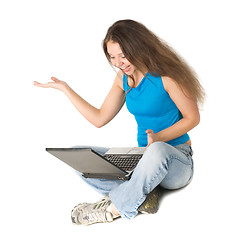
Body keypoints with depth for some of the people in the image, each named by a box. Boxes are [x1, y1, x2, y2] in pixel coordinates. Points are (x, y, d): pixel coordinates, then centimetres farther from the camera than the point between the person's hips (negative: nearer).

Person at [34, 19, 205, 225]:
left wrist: (159, 137, -22)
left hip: (176, 160, -6)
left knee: (158, 150, -44)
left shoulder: (165, 75, -14)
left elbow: (193, 118, -10)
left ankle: (114, 208, -25)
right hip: (144, 156, 7)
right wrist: (64, 87, 8)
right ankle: (139, 195, -23)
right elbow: (99, 119, 11)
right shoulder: (124, 78, 6)